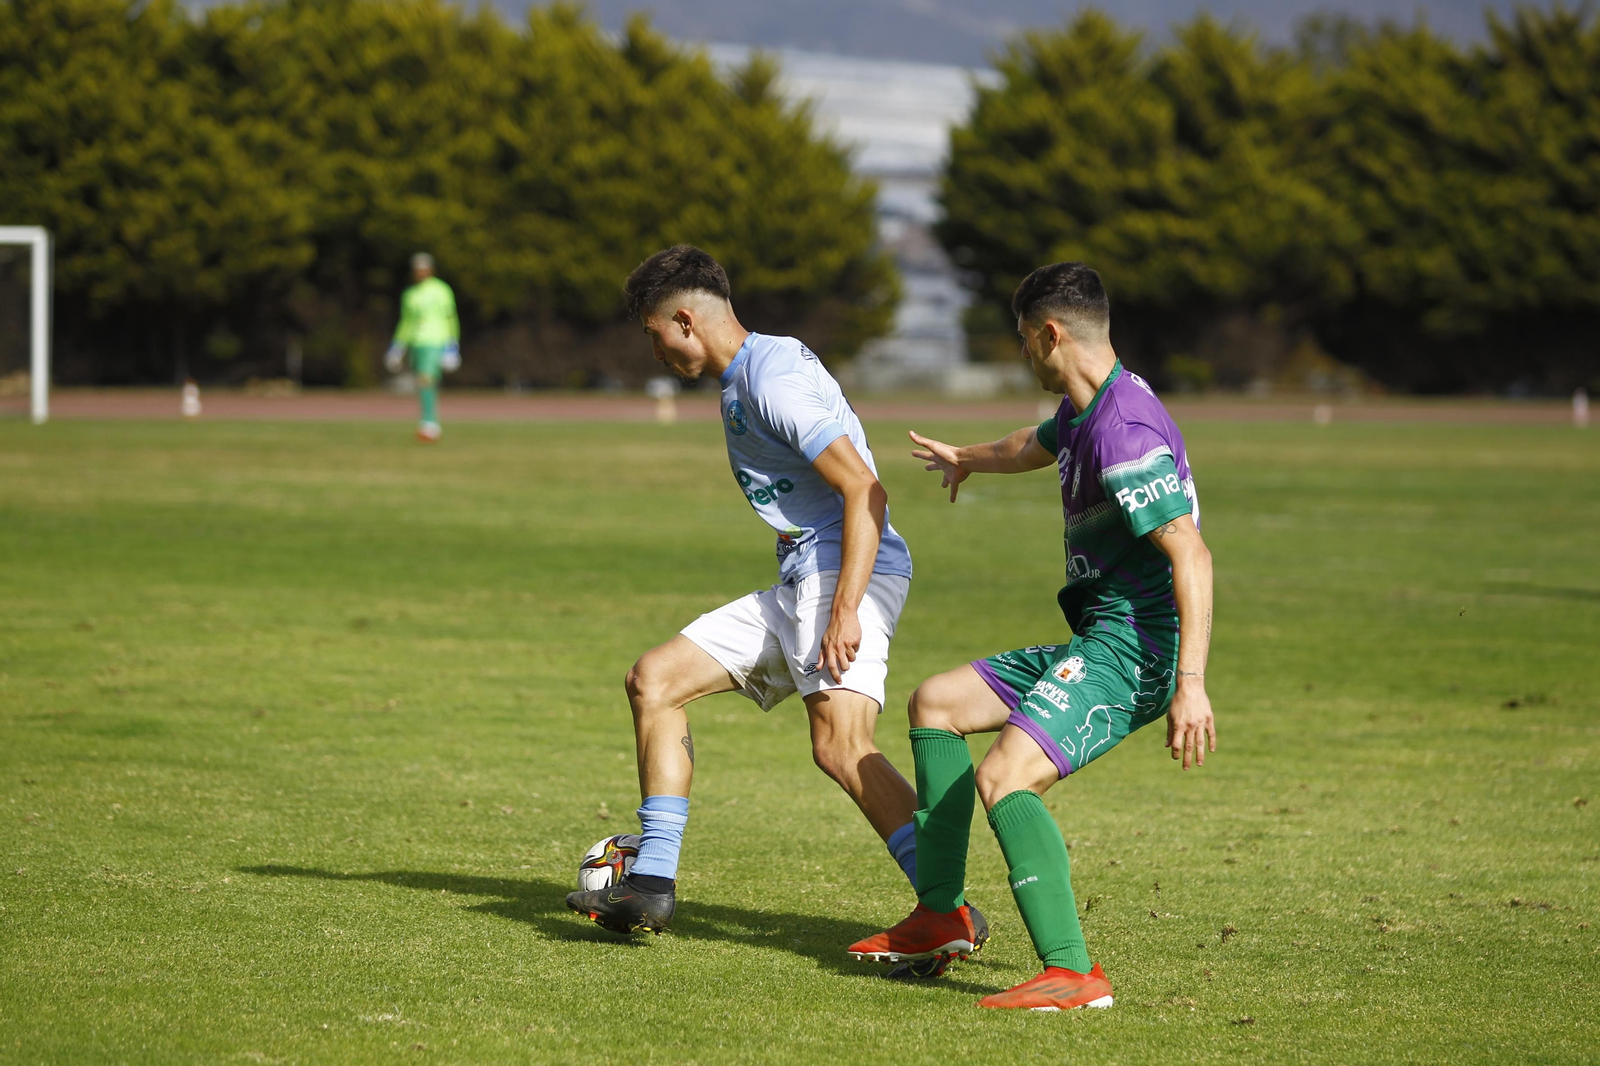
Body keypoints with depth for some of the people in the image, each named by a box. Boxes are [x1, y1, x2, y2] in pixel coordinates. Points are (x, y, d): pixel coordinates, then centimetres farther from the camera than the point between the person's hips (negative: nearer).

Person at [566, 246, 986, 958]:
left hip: (843, 572, -11)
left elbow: (863, 490, -21)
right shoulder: (741, 381, 20)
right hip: (800, 582, 11)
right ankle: (652, 886, 10)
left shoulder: (774, 378, -13)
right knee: (654, 679, 10)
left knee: (840, 746, -26)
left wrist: (845, 611, -27)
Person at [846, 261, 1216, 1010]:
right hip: (1098, 639, 11)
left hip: (1135, 646, -11)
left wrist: (1191, 682, -34)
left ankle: (1072, 973, -28)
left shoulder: (1125, 431, -21)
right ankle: (939, 914, 25)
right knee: (937, 703, 20)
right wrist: (965, 461, 59)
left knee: (1002, 778, -26)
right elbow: (1033, 447, 38)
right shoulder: (1084, 412, 12)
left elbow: (1192, 557, -27)